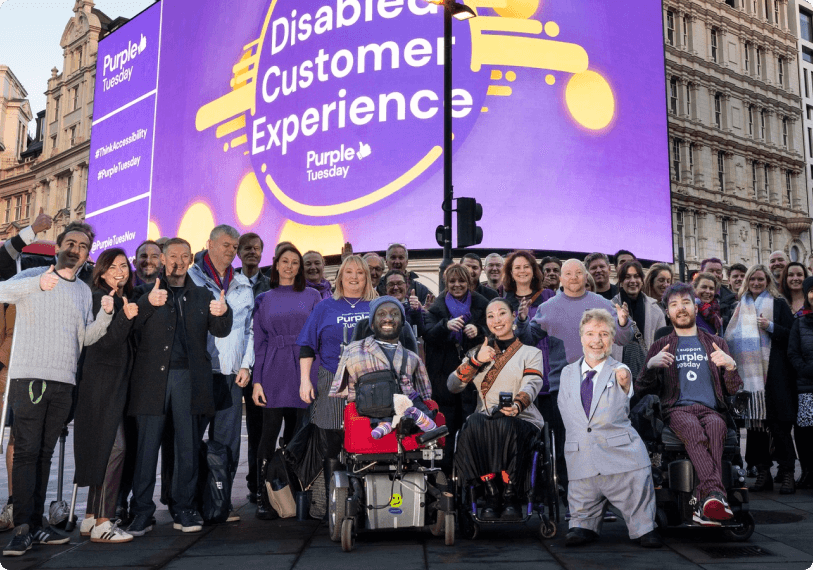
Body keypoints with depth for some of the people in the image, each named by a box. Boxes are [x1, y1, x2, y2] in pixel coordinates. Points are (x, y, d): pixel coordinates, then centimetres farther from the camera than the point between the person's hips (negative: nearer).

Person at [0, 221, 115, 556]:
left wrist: (105, 314, -4)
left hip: (64, 382, 5)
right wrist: (39, 283, -33)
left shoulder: (84, 291, 18)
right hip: (28, 377, -4)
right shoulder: (33, 276, 4)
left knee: (44, 454, 7)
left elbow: (86, 338, 15)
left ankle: (35, 525, 12)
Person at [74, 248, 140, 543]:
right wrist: (124, 316, -29)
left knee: (104, 449, 10)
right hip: (102, 382, -9)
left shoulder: (124, 300, 16)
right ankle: (102, 524, -10)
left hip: (116, 383, 9)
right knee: (113, 446, -13)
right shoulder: (100, 298, -8)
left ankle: (91, 518, 17)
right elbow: (105, 341, -18)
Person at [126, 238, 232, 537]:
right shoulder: (146, 292, 12)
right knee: (147, 445, 0)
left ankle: (184, 511, 13)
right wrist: (149, 303, -21)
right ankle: (142, 512, 8)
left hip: (188, 377, 2)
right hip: (152, 375, -2)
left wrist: (222, 314, -14)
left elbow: (220, 331, 8)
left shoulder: (202, 295, 18)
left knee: (188, 446, 4)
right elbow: (131, 326, -4)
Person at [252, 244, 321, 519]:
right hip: (273, 375, 0)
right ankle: (263, 498, 3)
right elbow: (259, 342, 8)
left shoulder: (312, 296, 9)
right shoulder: (264, 299, 11)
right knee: (269, 435, -3)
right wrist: (256, 381, -1)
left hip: (303, 372, 0)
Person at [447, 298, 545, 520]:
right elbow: (452, 386, 8)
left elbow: (532, 385, -7)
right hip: (486, 417, 2)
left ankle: (510, 497, -23)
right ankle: (491, 494, -24)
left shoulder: (531, 353, 14)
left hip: (523, 420, -2)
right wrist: (475, 360, -6)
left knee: (505, 426, -37)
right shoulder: (477, 352, 21)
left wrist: (517, 405, -30)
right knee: (474, 425, -34)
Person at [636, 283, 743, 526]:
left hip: (711, 409, 1)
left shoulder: (716, 343, 24)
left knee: (716, 425, -37)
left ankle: (704, 502, -49)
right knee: (693, 428, -38)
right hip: (677, 410, -1)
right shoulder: (660, 346, 21)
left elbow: (733, 391, 17)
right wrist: (650, 366, -9)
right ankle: (716, 493, -55)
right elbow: (642, 391, 11)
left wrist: (730, 366, -4)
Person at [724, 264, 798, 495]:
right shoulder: (740, 307, 16)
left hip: (773, 372, -3)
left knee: (779, 423, -7)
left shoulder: (778, 304, 6)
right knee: (755, 420, 3)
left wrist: (771, 327, -11)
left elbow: (792, 335, 1)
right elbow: (732, 337, 19)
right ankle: (763, 472, 9)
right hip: (749, 372, 3)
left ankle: (787, 473, 0)